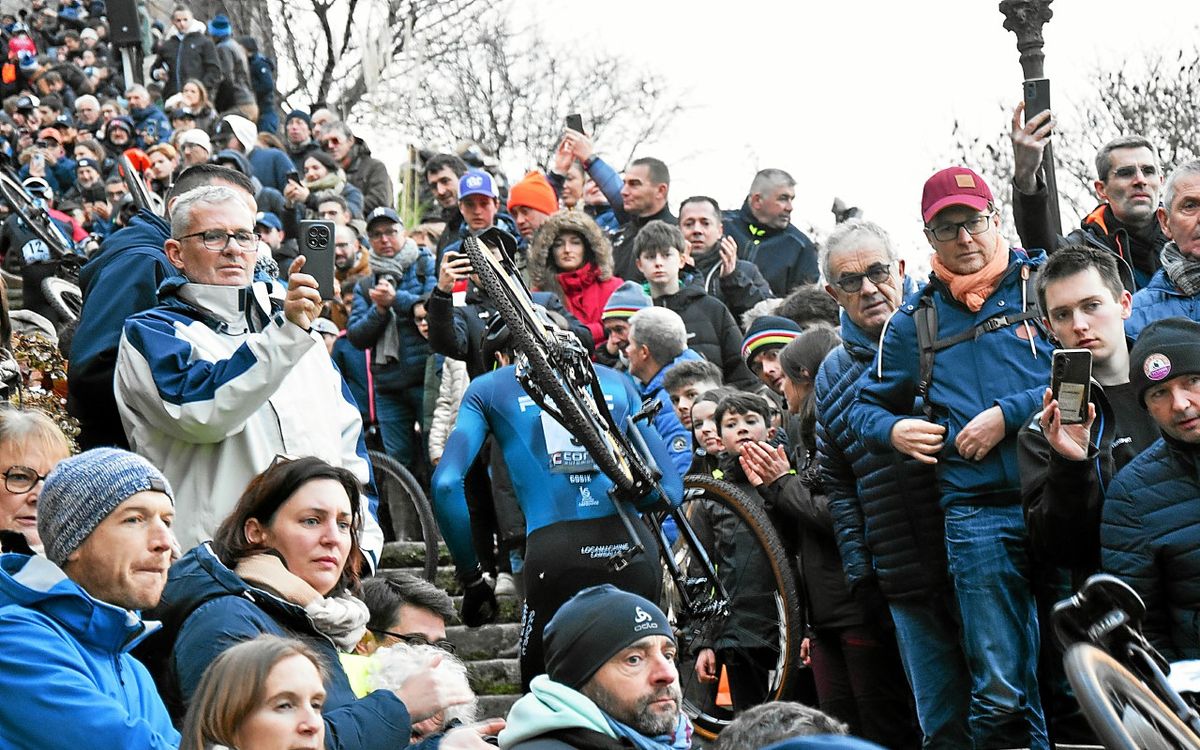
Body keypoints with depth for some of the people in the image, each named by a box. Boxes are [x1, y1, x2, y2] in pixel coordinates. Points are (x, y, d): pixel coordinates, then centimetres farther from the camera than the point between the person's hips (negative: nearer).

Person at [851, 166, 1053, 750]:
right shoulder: (915, 323, 16)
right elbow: (867, 406, 25)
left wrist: (1009, 415, -10)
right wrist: (893, 430, 2)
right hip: (977, 513, 2)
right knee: (1000, 694, -3)